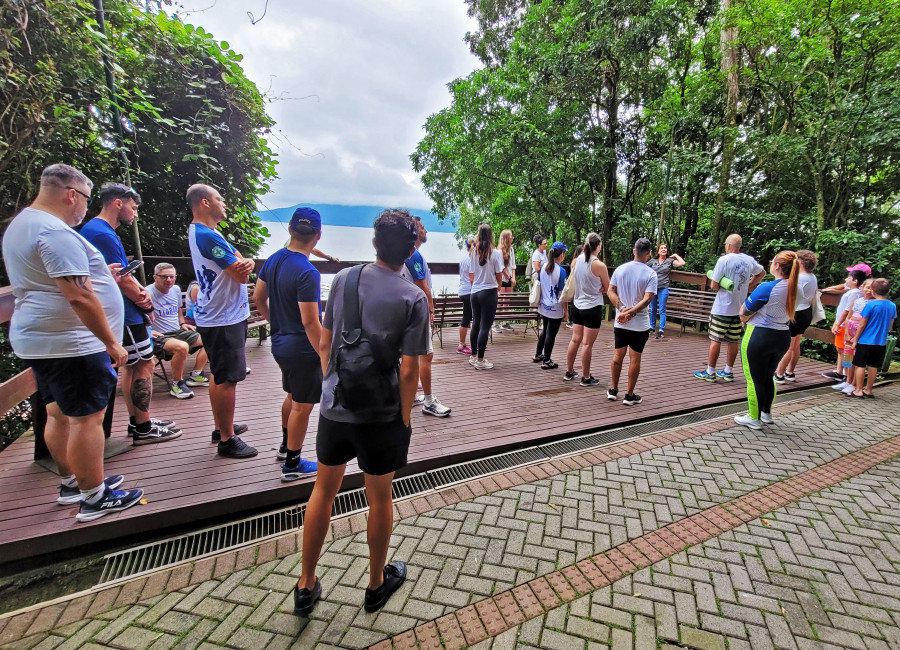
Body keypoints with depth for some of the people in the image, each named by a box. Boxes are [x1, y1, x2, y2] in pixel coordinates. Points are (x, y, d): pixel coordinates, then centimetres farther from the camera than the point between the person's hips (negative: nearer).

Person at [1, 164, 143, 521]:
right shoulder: (56, 232, -19)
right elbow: (79, 297, -25)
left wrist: (95, 274, 24)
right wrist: (112, 343, -20)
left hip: (38, 340, 11)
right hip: (70, 344, -11)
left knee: (59, 414, 18)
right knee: (87, 418, -2)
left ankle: (71, 483, 33)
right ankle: (94, 498, 9)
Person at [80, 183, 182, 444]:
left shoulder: (102, 231, 16)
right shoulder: (102, 234, -18)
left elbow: (125, 273, 14)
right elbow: (121, 278, -20)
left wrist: (141, 292, -3)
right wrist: (145, 301, -6)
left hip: (122, 315, 11)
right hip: (126, 316, -11)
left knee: (132, 366, 16)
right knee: (144, 366, -4)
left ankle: (136, 421, 26)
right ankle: (143, 429, 5)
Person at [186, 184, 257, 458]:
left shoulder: (199, 232, 16)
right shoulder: (207, 236, -18)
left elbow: (242, 264, 10)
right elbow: (241, 275, -20)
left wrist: (245, 263, -14)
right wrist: (242, 264, 2)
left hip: (217, 315, 11)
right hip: (223, 319, -11)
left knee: (220, 376, 19)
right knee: (228, 379, -4)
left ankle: (222, 427, 33)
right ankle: (227, 440, 5)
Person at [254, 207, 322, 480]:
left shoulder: (273, 259, 1)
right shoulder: (307, 273, -25)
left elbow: (259, 297, 12)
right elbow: (310, 323, -26)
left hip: (280, 343, 9)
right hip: (303, 350, -9)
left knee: (292, 396, 26)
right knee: (302, 406, 7)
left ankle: (286, 445, 44)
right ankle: (292, 465, 22)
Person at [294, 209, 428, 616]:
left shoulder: (343, 279, -1)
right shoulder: (412, 298, -13)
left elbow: (324, 344, 3)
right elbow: (408, 369, -14)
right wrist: (405, 419, -2)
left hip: (333, 408, 4)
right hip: (380, 415, -3)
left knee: (323, 491, 20)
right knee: (379, 498, 16)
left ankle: (306, 586, 36)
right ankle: (377, 583, 38)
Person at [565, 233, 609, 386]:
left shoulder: (575, 261, 1)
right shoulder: (599, 265, -15)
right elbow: (607, 288, -3)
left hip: (577, 305, 6)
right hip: (593, 307, -6)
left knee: (575, 339, 15)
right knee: (587, 343, 1)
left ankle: (569, 372, 24)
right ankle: (586, 378, 11)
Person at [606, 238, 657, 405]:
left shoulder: (620, 269, 0)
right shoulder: (650, 274, -10)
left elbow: (611, 291, -2)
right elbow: (647, 298, -19)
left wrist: (622, 308, -10)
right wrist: (631, 311, -18)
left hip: (620, 322, 3)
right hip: (640, 324, -3)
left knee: (618, 355, 15)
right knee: (635, 358, 6)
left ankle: (613, 389, 25)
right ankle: (629, 395, 13)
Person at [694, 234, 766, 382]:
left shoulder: (724, 260, -14)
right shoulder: (749, 260, 5)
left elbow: (714, 285, -15)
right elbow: (762, 273, 25)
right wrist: (748, 285, 19)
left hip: (722, 308, -6)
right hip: (740, 308, 6)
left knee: (715, 340, 1)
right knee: (734, 341, 12)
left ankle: (710, 372, 7)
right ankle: (728, 372, 22)